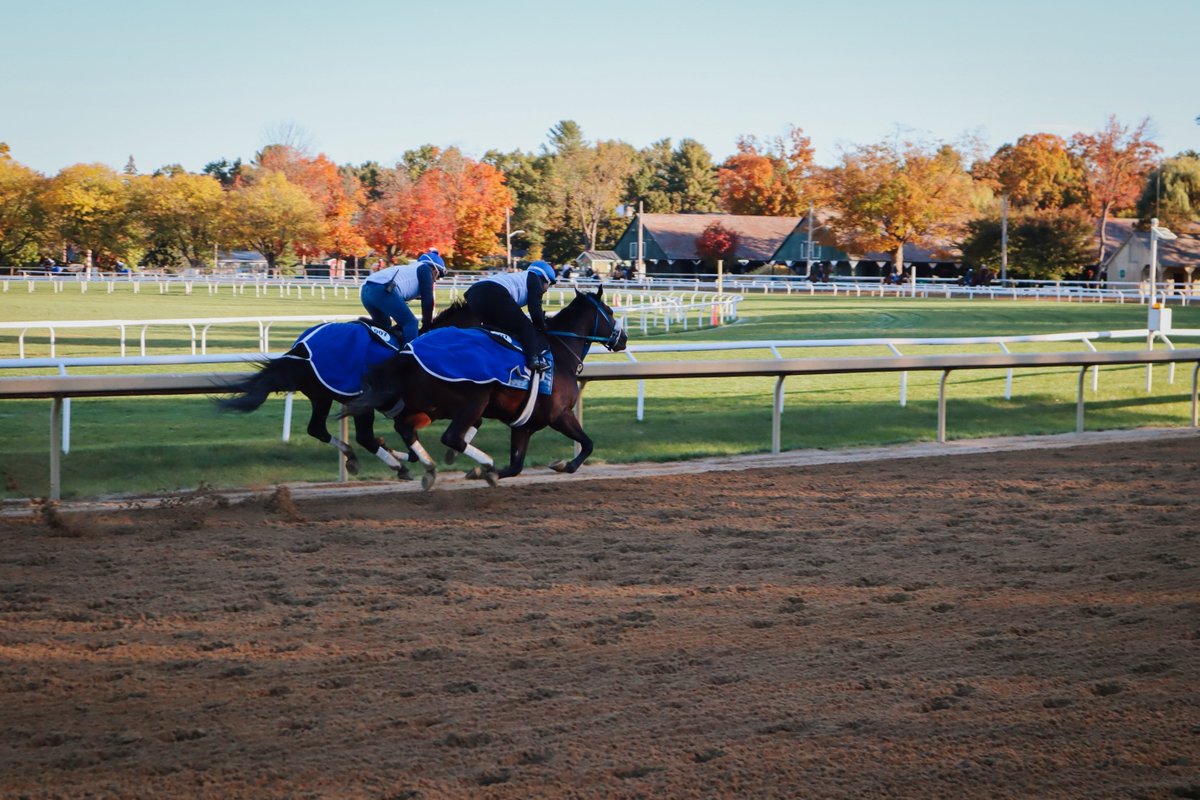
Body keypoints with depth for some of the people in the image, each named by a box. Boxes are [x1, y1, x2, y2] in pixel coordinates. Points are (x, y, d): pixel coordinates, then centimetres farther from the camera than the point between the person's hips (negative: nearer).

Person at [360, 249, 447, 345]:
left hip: (365, 290, 9)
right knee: (411, 323, -1)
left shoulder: (409, 269, 40)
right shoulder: (425, 269, 18)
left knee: (384, 326, 26)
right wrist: (426, 326, 15)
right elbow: (427, 300, 9)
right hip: (382, 290, -9)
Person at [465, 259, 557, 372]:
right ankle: (534, 358, -14)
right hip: (495, 294, -8)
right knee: (525, 327, 0)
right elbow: (535, 310, 9)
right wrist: (542, 328, 23)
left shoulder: (517, 278, 42)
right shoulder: (534, 279, 19)